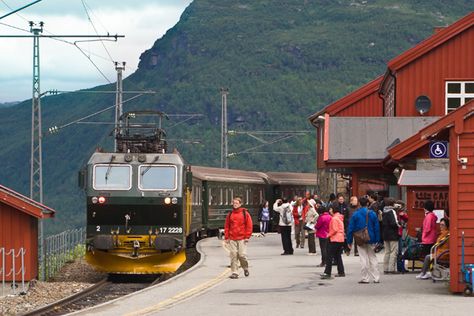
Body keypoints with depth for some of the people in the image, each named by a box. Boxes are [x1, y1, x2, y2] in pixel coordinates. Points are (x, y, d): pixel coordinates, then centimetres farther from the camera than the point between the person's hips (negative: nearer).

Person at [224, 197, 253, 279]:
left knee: (242, 255, -8)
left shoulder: (245, 213, 2)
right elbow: (226, 226, 14)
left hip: (242, 238, -3)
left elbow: (249, 225, 1)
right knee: (233, 255, -2)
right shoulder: (230, 214, 11)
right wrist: (227, 237, 6)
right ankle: (234, 272, 3)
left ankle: (245, 268, 20)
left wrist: (247, 237, -5)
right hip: (232, 239, 3)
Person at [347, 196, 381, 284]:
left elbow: (351, 229, -5)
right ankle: (376, 277, 10)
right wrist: (377, 240, 4)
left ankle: (365, 278, 3)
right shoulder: (372, 214, -2)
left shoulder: (355, 214, -6)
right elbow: (377, 228, -1)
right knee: (372, 258, 12)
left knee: (363, 259, 3)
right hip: (371, 240, 2)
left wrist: (349, 241, 1)